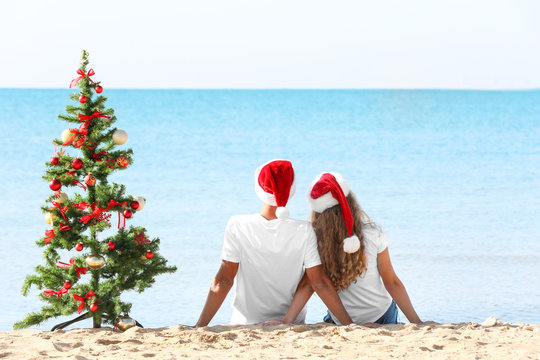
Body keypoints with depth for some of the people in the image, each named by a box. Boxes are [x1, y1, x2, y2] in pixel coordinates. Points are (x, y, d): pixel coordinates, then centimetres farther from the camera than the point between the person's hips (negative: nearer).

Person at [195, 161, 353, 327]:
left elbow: (223, 281, -10)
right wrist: (350, 325, -3)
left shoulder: (237, 227, -11)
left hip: (245, 324, 0)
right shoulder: (304, 231, -12)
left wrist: (200, 326, -5)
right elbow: (319, 283, -10)